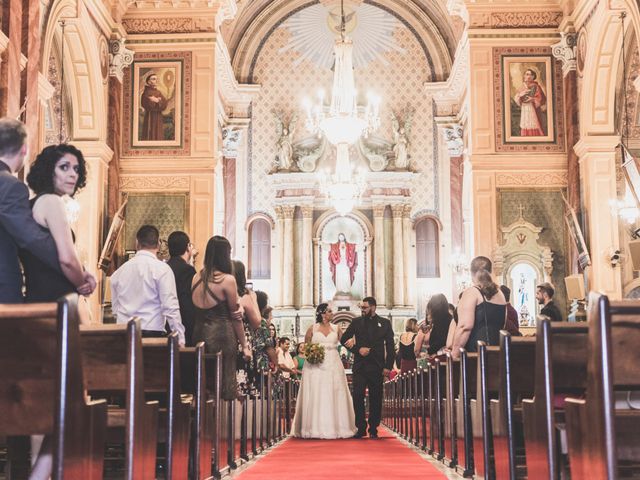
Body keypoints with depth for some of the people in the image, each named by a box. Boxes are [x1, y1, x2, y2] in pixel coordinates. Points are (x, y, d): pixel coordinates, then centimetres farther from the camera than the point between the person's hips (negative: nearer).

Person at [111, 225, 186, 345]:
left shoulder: (119, 271, 10)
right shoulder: (162, 269, -5)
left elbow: (115, 308, 14)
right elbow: (170, 308, -10)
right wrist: (180, 339, -7)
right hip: (152, 332, -5)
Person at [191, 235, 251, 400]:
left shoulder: (197, 277, 7)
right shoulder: (227, 280, -9)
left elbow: (197, 309, 6)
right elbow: (235, 316, -4)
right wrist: (244, 345, 4)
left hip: (200, 335, 6)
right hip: (222, 335, -6)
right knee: (225, 379, 1)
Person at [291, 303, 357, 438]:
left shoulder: (336, 328, 11)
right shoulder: (312, 329, 4)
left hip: (333, 365, 2)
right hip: (316, 365, -2)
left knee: (334, 396, 1)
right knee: (315, 396, -3)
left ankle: (335, 427, 5)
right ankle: (316, 428, 0)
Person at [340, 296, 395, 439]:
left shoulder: (385, 323, 6)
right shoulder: (356, 322, 9)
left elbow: (390, 346, 4)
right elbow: (344, 339, 9)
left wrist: (388, 366, -4)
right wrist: (357, 349, -5)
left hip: (377, 367, -1)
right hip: (360, 366, 1)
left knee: (375, 398, 3)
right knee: (358, 396, -6)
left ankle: (373, 429, 10)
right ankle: (360, 428, 0)